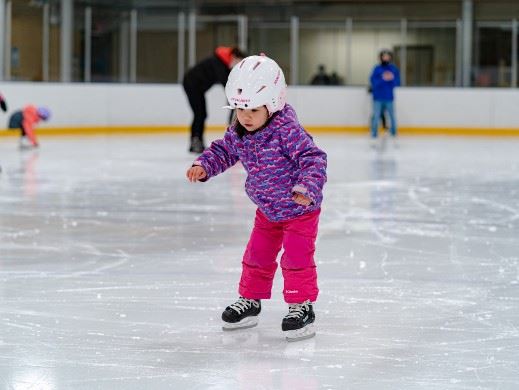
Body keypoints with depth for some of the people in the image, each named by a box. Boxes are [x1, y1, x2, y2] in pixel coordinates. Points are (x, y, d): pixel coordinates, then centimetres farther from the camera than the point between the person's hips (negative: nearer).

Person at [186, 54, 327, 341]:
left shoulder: (287, 131, -30)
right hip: (267, 210, 7)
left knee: (296, 258, -10)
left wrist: (307, 189, -48)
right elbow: (223, 151, 10)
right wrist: (204, 166, -8)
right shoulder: (237, 134, -8)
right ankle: (250, 301, 29)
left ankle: (301, 306, 3)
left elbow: (314, 159, -35)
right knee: (256, 255, 13)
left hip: (299, 210, -7)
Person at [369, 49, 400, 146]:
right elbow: (373, 82, -6)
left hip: (389, 98, 1)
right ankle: (373, 137, 1)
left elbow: (397, 83, 4)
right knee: (376, 117, -5)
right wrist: (383, 79, -19)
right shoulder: (377, 69, 1)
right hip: (378, 98, -1)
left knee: (392, 117, -1)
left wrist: (392, 78, -15)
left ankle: (394, 134, 14)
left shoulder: (394, 69, 6)